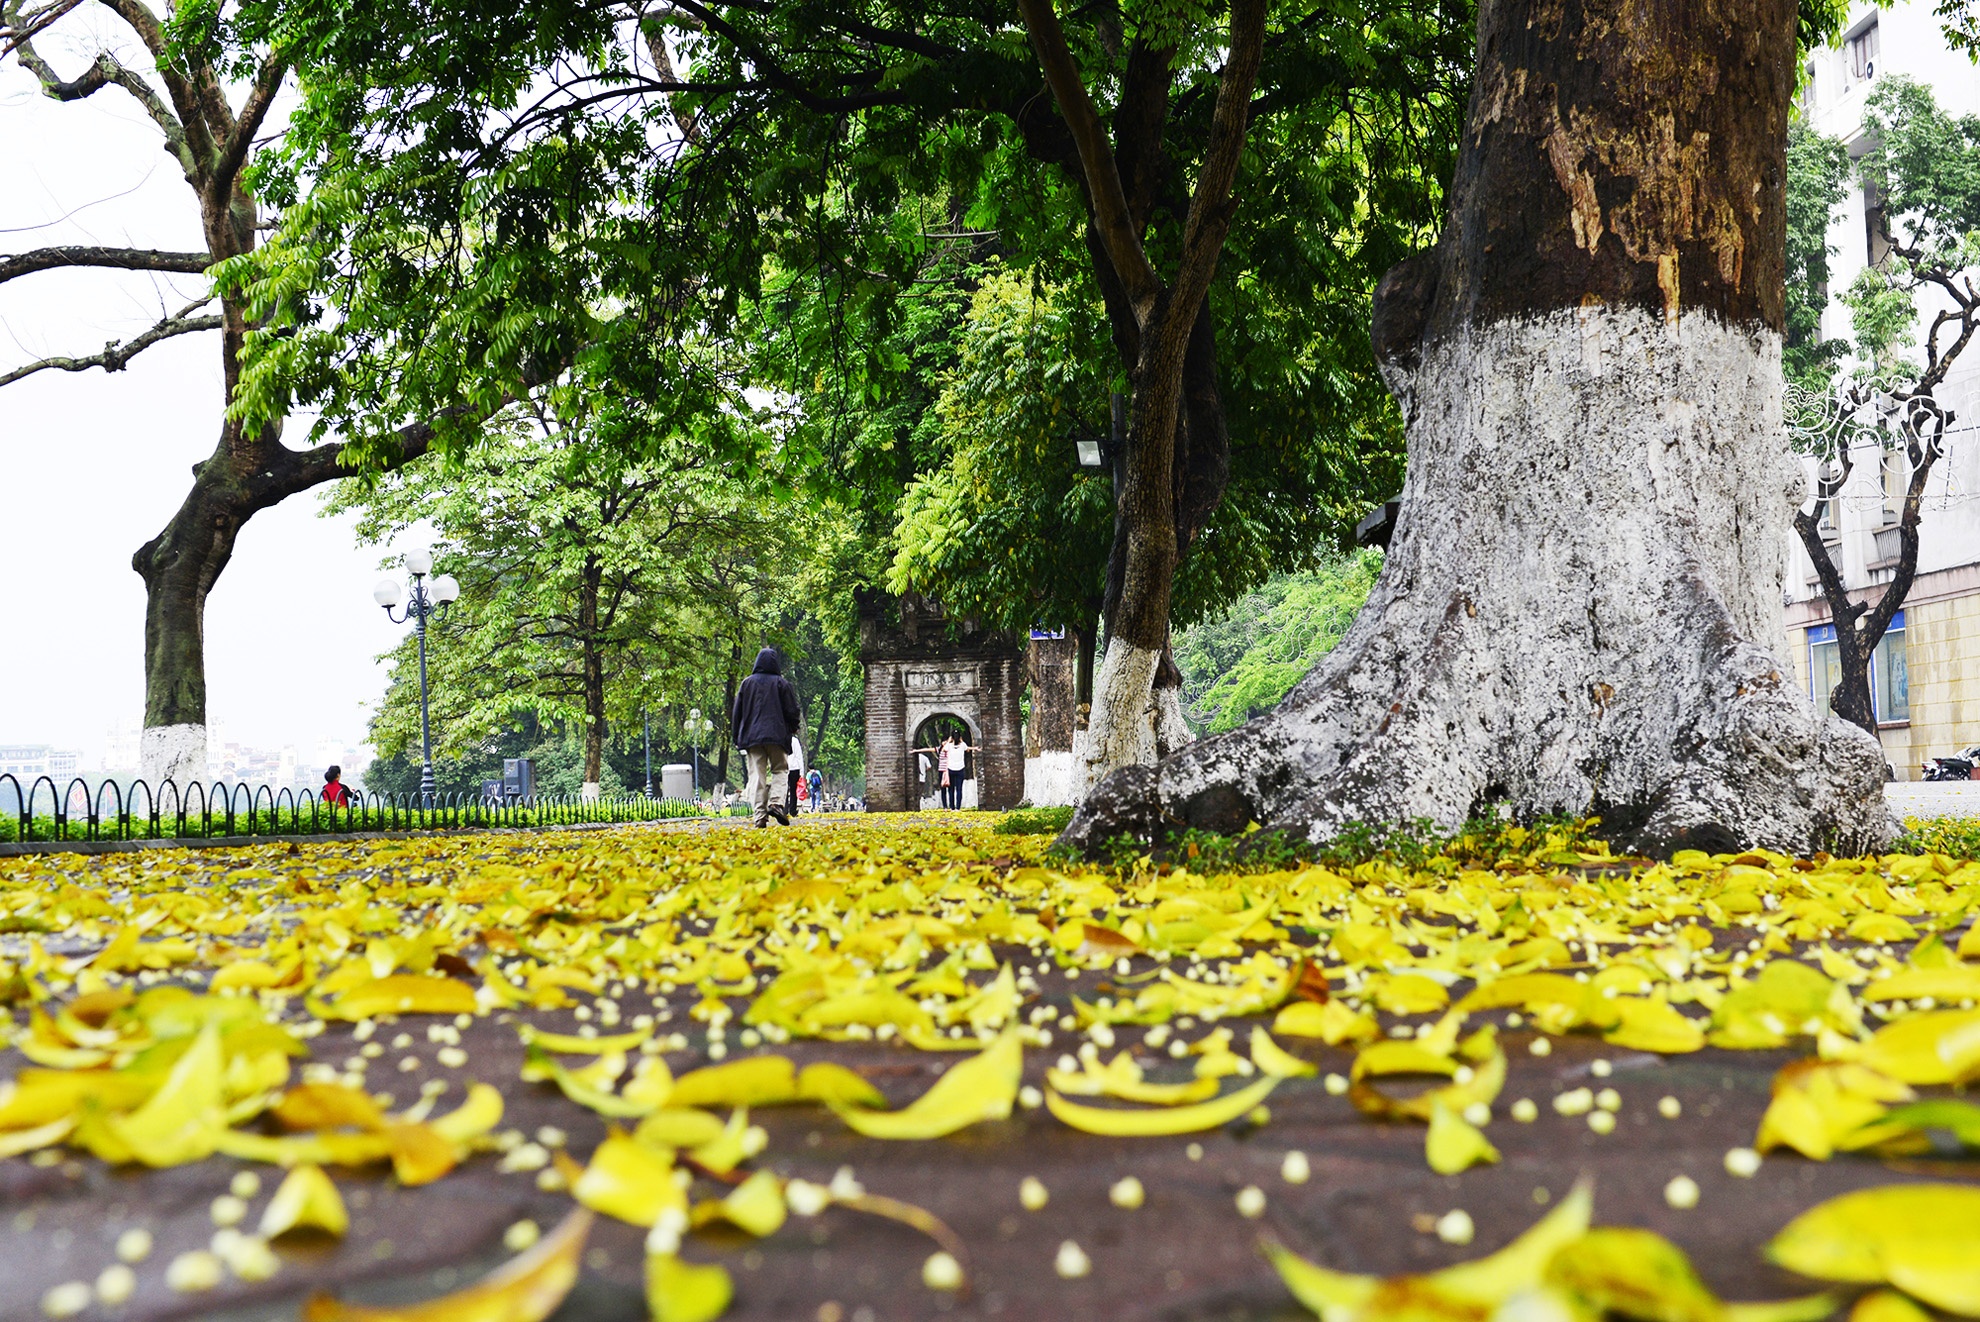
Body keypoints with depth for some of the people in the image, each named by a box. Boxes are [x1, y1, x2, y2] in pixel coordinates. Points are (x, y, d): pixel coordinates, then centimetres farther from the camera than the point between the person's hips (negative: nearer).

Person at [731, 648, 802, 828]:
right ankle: (777, 803, -14)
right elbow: (791, 710, 1)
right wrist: (793, 729, 18)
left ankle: (759, 816, -8)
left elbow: (737, 712, 10)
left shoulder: (746, 683, 8)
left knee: (756, 775, 0)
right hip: (777, 736, -2)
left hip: (751, 737, 2)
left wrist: (737, 737, 17)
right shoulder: (781, 683, 1)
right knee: (780, 770, 8)